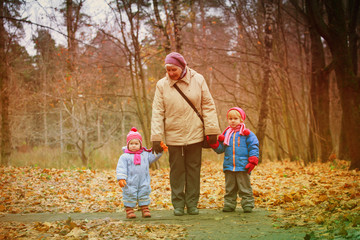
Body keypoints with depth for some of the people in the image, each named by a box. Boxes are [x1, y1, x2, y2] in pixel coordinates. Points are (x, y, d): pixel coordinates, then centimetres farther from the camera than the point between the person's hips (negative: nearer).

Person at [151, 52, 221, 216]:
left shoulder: (198, 80, -2)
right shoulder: (162, 85, -2)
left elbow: (208, 106, 0)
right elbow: (157, 112, -3)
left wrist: (211, 130, -5)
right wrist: (156, 137, -9)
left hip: (195, 135, 0)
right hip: (173, 136, 0)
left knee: (193, 170, 6)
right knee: (176, 171, 5)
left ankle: (192, 204, 14)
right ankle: (178, 205, 13)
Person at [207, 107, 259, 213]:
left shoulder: (247, 134, 0)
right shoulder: (226, 134, 12)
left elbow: (253, 148, -1)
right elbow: (220, 149, 13)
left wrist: (252, 162, -10)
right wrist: (214, 143, -5)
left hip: (243, 166, -4)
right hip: (228, 167, 4)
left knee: (245, 187, 1)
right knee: (229, 188, 10)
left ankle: (248, 204, 8)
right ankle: (229, 205, 17)